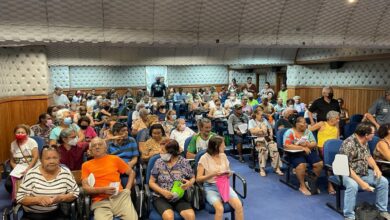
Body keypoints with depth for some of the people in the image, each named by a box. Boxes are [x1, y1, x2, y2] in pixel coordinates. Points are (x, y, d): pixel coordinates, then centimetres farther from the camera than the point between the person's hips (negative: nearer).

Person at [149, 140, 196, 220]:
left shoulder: (184, 162, -2)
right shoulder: (159, 162, -1)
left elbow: (193, 178, 10)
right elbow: (151, 182, 2)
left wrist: (190, 183, -14)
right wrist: (163, 191, -14)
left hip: (179, 198, 1)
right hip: (161, 197, -1)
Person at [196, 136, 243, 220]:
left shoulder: (223, 156, 7)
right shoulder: (204, 158, -8)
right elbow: (198, 178, -8)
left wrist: (229, 174, -7)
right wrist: (212, 174, -22)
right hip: (211, 188, -4)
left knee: (238, 205, -22)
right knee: (220, 208, -32)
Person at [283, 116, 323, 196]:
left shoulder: (308, 131, 11)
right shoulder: (290, 132, -6)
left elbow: (314, 144, 8)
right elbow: (287, 146, -18)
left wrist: (307, 145, -15)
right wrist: (302, 147, -20)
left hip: (309, 152, 5)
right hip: (295, 153, -5)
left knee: (319, 164, -18)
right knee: (301, 165, -34)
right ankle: (302, 186, -12)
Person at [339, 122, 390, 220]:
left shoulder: (364, 142, 3)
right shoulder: (349, 144, -26)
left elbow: (368, 157, 15)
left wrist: (376, 168, -7)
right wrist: (361, 182, -32)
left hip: (364, 171, 8)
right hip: (348, 173, -8)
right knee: (353, 185, -36)